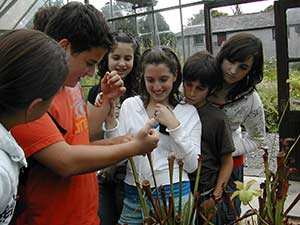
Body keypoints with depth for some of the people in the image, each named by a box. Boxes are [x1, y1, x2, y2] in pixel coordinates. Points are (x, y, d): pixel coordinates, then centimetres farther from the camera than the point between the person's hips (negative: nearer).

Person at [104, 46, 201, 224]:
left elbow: (192, 165, -5)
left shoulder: (189, 111, 0)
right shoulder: (129, 105, 1)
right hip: (134, 197, 1)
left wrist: (174, 126, -13)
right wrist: (110, 119, -13)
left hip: (174, 194, -1)